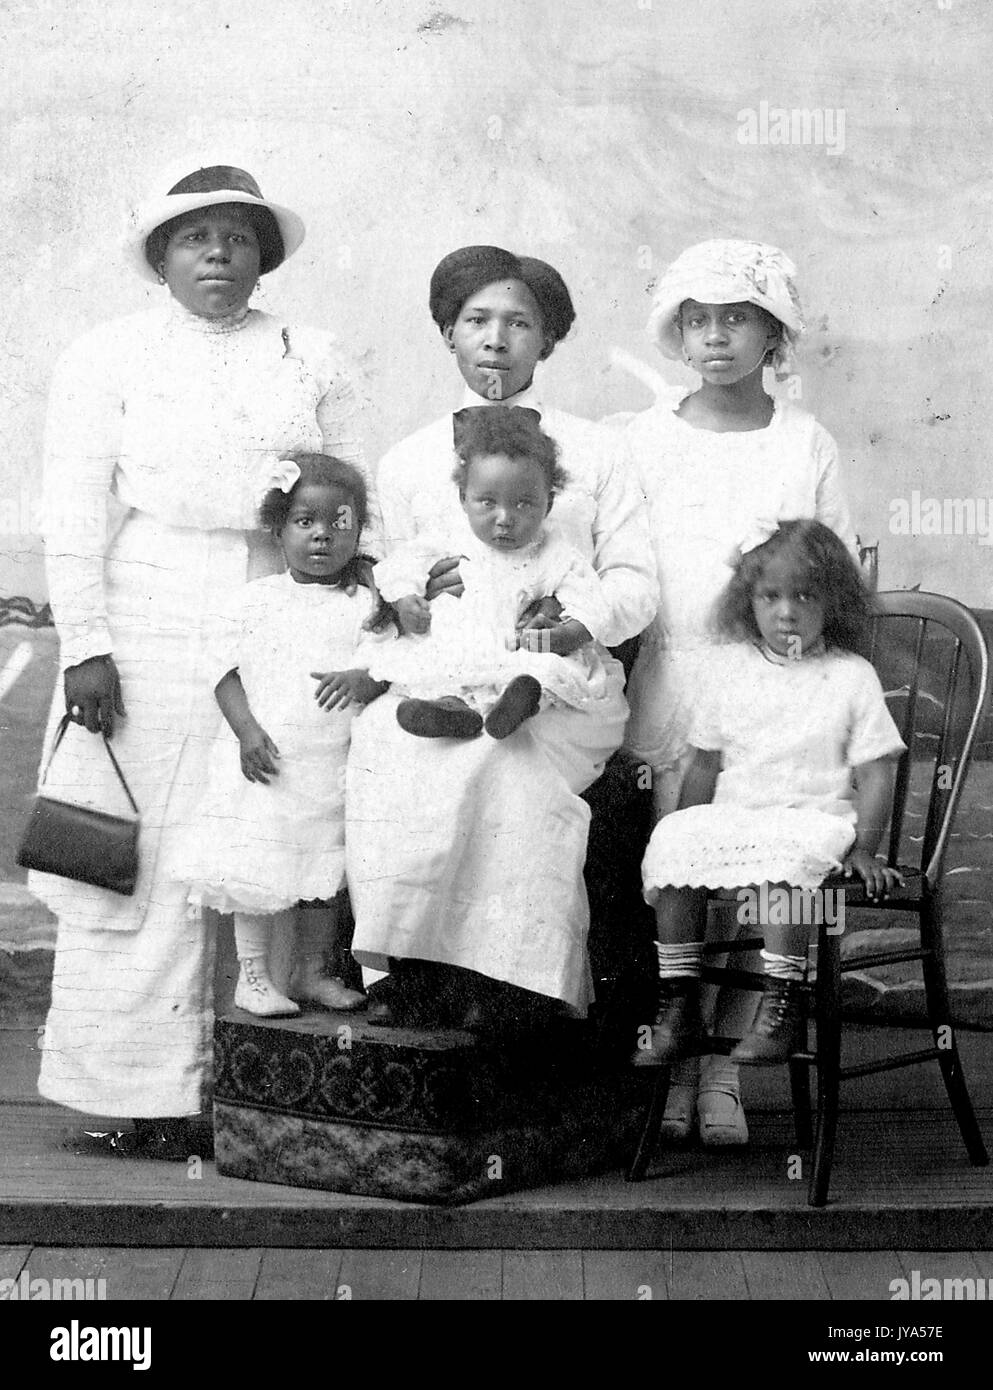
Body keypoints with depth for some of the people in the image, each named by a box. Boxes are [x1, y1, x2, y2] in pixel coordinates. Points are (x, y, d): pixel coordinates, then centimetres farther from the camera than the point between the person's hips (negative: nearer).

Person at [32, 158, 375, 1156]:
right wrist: (85, 644, -7)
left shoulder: (312, 362, 16)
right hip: (148, 646, -2)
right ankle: (143, 1091, 6)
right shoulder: (106, 359, 9)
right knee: (145, 859, -2)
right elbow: (75, 514, 1)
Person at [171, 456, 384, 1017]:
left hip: (334, 764, 2)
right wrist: (247, 730, -12)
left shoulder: (364, 606, 4)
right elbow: (229, 669, 1)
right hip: (264, 760, -2)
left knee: (325, 870, 10)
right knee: (258, 868, 0)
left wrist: (366, 680, -23)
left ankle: (312, 971, 25)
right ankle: (253, 974, 13)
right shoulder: (256, 599, 2)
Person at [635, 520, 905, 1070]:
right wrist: (685, 833, 6)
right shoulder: (730, 667, 12)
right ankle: (678, 1008, -20)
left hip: (814, 820, -4)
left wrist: (864, 847, -9)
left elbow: (875, 773, 2)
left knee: (783, 856, -37)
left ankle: (780, 1010, -30)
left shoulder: (853, 676, 4)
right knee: (674, 839, -25)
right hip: (731, 816, 4)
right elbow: (704, 764, 15)